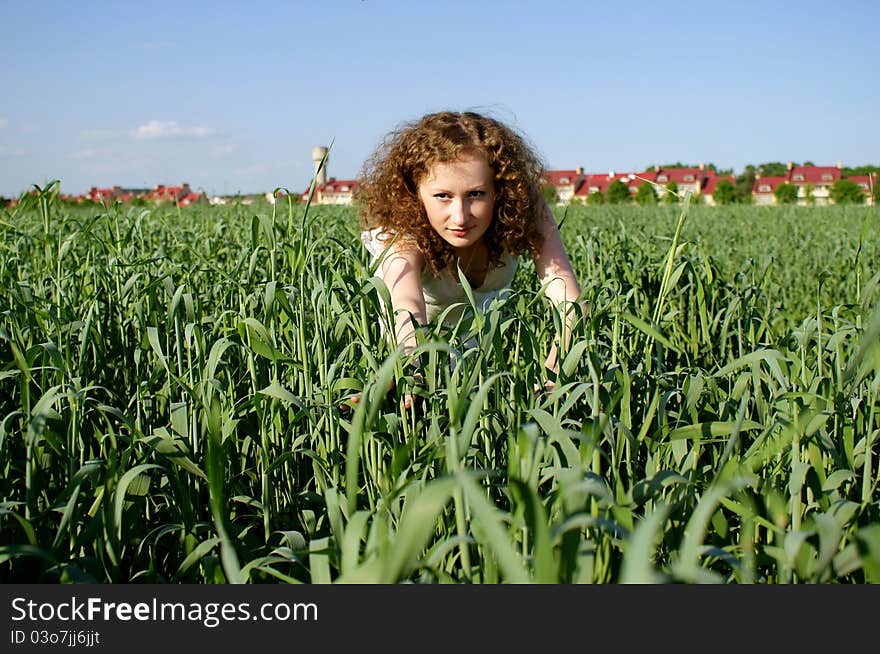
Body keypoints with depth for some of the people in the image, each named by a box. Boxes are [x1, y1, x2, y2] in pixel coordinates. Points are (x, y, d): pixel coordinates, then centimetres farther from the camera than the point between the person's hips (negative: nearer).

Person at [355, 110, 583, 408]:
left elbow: (570, 303, -49)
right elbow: (407, 306, -66)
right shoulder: (404, 235, -44)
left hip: (486, 303, 2)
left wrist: (555, 370, -69)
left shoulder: (524, 206, -38)